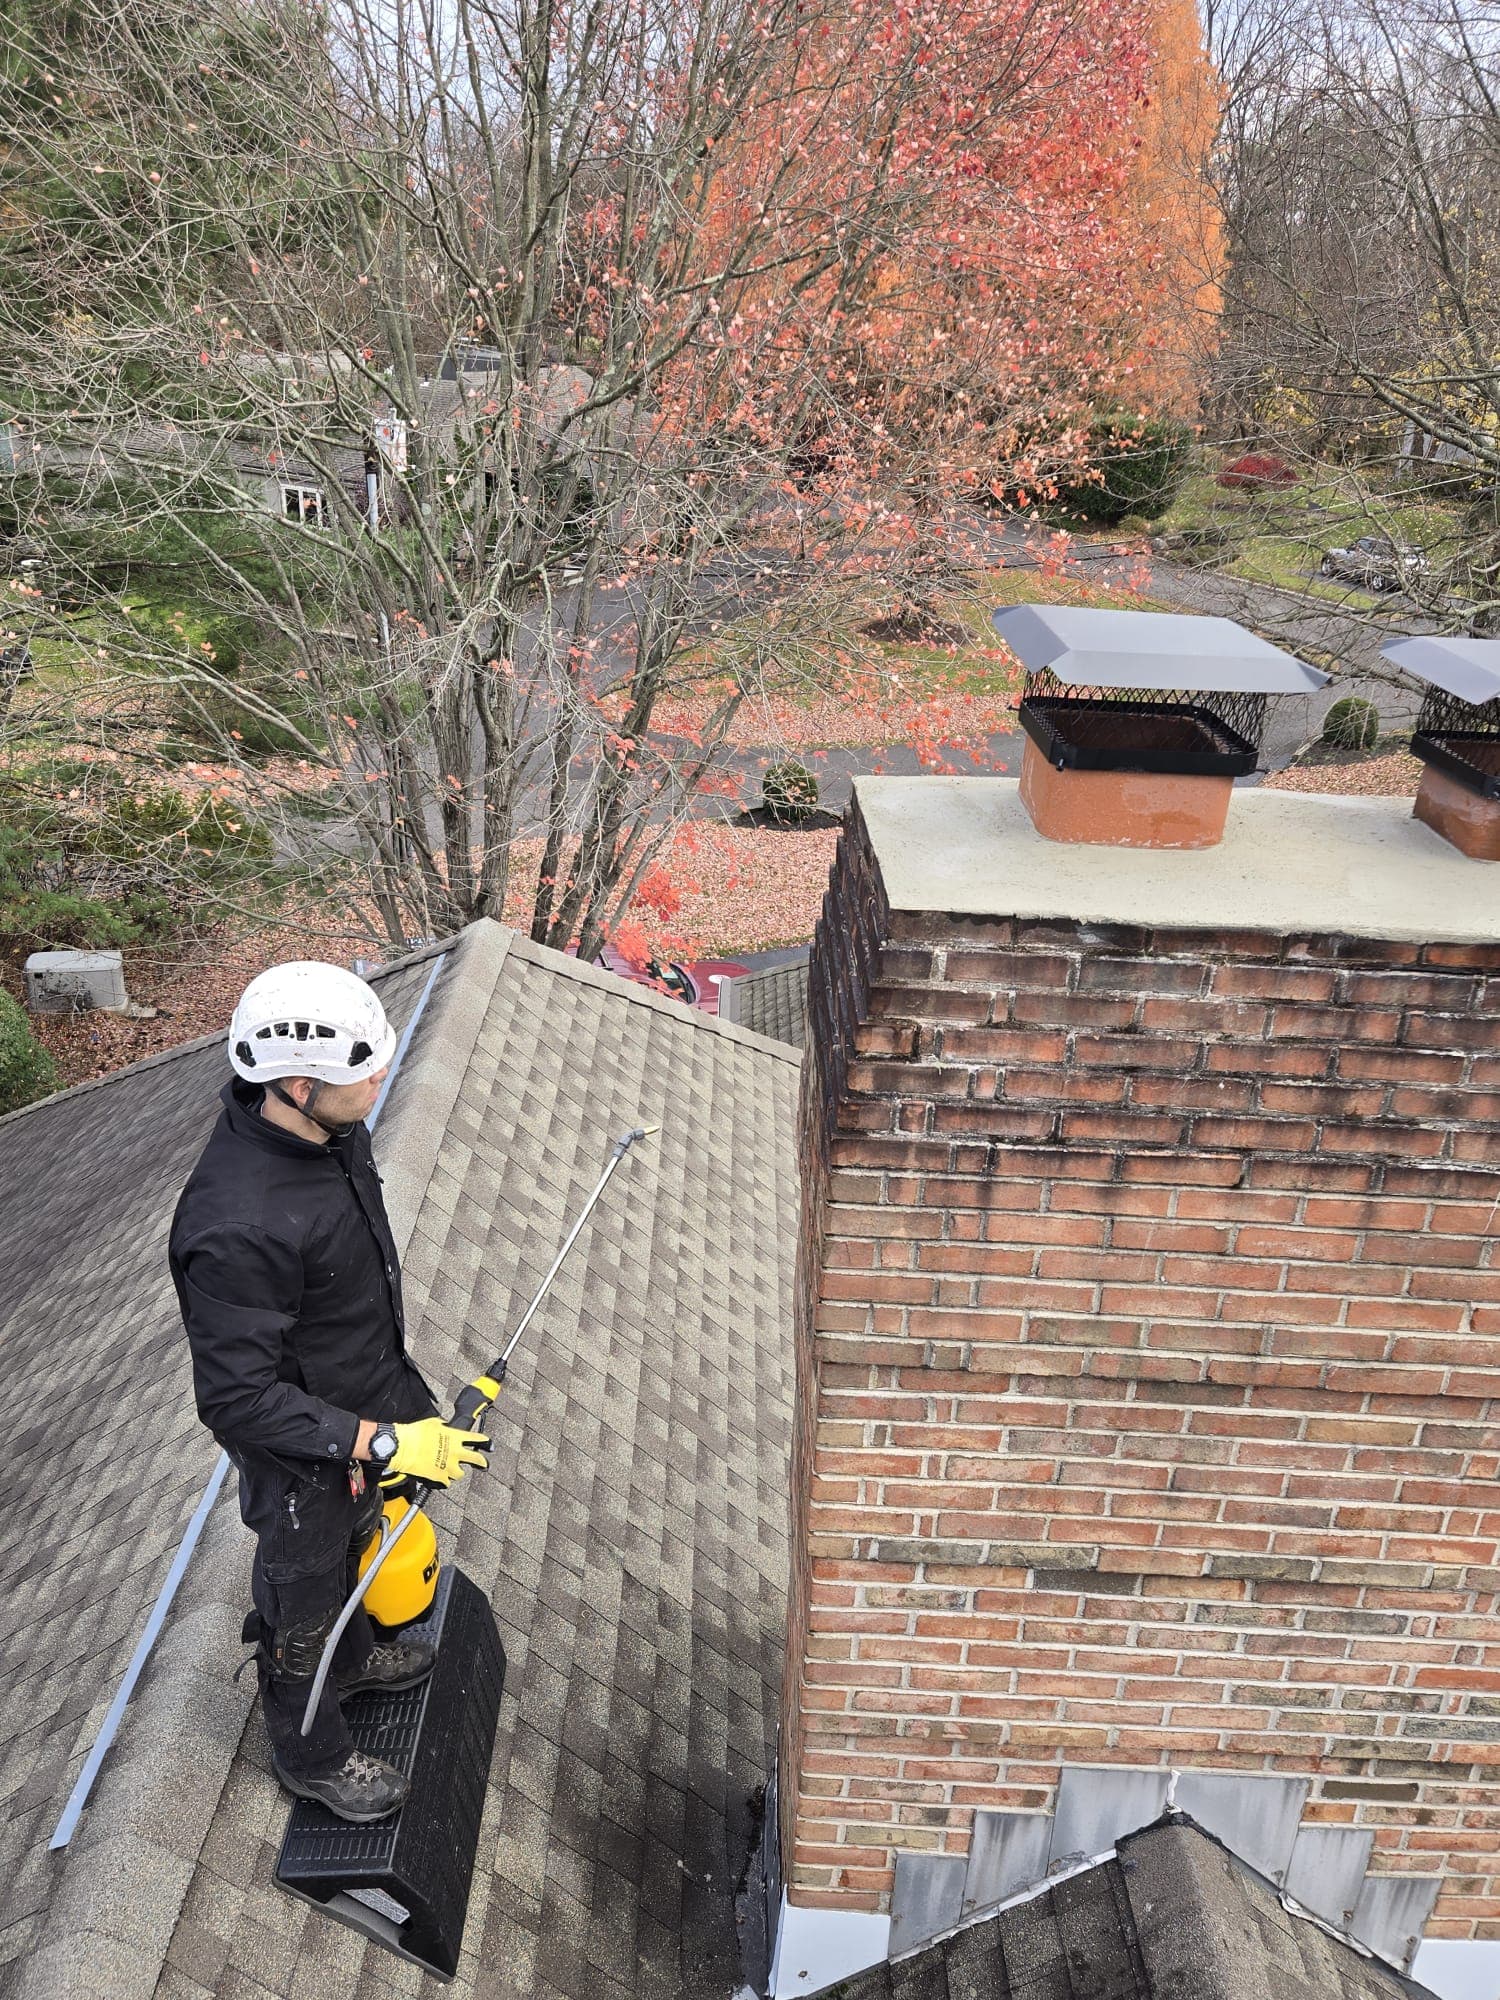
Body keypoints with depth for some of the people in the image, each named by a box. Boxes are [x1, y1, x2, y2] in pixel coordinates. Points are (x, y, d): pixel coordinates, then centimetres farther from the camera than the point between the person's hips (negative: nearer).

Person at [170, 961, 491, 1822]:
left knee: (353, 1547, 34)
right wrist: (383, 1442, -31)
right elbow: (237, 1398, -33)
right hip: (299, 1458, -7)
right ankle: (314, 1756, 48)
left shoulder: (329, 1130, -14)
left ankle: (355, 1655, 63)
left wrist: (397, 1394, 18)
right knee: (303, 1603, 20)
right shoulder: (237, 1227, -42)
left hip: (362, 1413, 7)